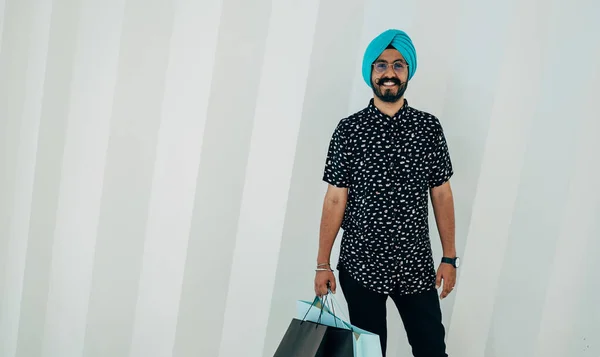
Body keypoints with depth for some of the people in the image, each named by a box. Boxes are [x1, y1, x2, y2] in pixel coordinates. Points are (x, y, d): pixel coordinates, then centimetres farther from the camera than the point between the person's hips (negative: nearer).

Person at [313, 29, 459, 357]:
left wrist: (449, 257, 3)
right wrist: (322, 264, -3)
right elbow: (335, 199, -3)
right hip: (360, 265, -1)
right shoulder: (348, 129, -4)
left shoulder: (429, 127, 1)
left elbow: (441, 194, 4)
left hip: (416, 265, 1)